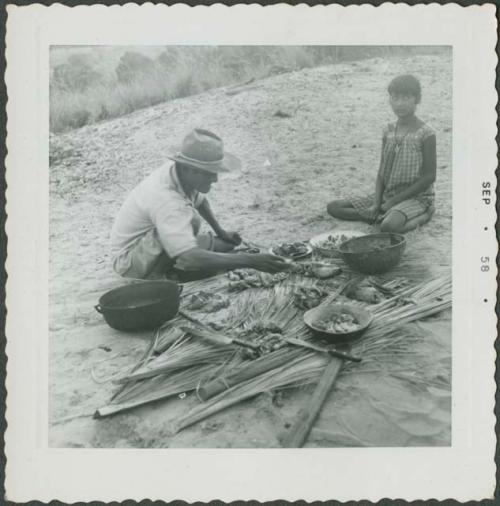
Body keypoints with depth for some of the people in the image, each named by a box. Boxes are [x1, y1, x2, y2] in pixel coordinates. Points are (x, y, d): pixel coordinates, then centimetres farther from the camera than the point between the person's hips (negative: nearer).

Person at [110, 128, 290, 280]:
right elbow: (192, 258, -47)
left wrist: (221, 232, 10)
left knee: (226, 246, 5)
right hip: (130, 260, -9)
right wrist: (250, 260, -48)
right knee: (190, 218, -34)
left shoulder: (179, 172, -11)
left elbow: (200, 201, 15)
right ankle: (174, 273, -14)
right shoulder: (166, 200, -38)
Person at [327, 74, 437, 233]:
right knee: (333, 207, -7)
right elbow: (381, 172, 7)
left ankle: (421, 217, -9)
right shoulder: (388, 132, 8)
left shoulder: (425, 134, -10)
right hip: (387, 196, 7)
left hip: (416, 197, -7)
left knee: (389, 227, -39)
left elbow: (429, 177, -11)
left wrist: (395, 200, -14)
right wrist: (376, 203, -8)